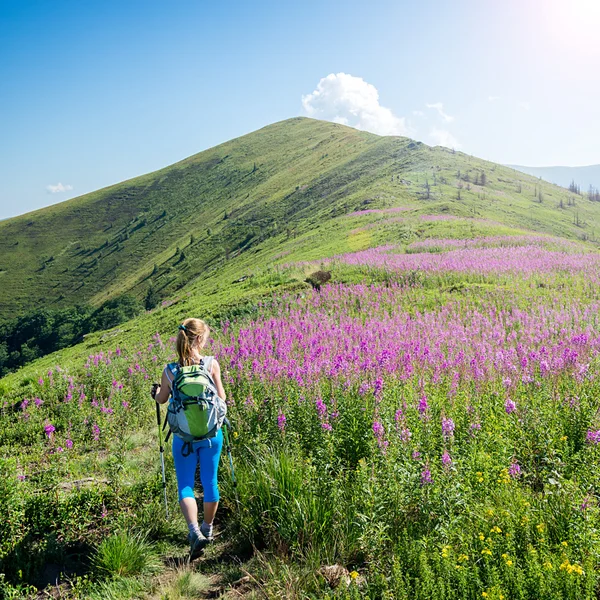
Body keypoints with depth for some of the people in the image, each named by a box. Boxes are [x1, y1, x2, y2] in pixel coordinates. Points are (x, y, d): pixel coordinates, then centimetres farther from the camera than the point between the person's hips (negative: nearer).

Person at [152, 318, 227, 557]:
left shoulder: (170, 371, -9)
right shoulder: (212, 364, -12)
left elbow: (161, 400, 6)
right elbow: (221, 398, -6)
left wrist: (157, 391, 28)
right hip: (211, 433, 1)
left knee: (185, 485, 9)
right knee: (210, 482, 17)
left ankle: (195, 531, -10)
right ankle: (207, 529, 32)